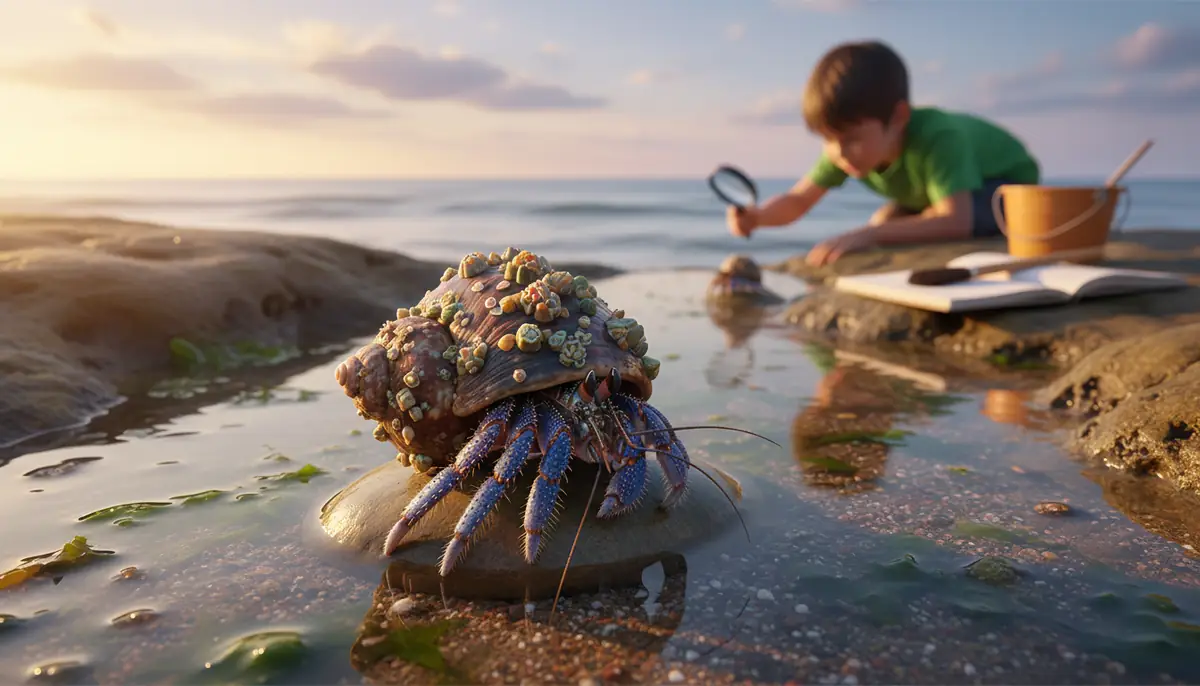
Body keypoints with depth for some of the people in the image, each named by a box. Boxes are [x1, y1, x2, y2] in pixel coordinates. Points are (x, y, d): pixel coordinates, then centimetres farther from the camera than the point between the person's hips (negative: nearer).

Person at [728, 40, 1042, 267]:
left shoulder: (937, 138, -42)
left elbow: (957, 220, -53)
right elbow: (798, 200, -19)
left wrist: (870, 235, -60)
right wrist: (756, 217, -40)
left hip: (1009, 185, -7)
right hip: (955, 184, 7)